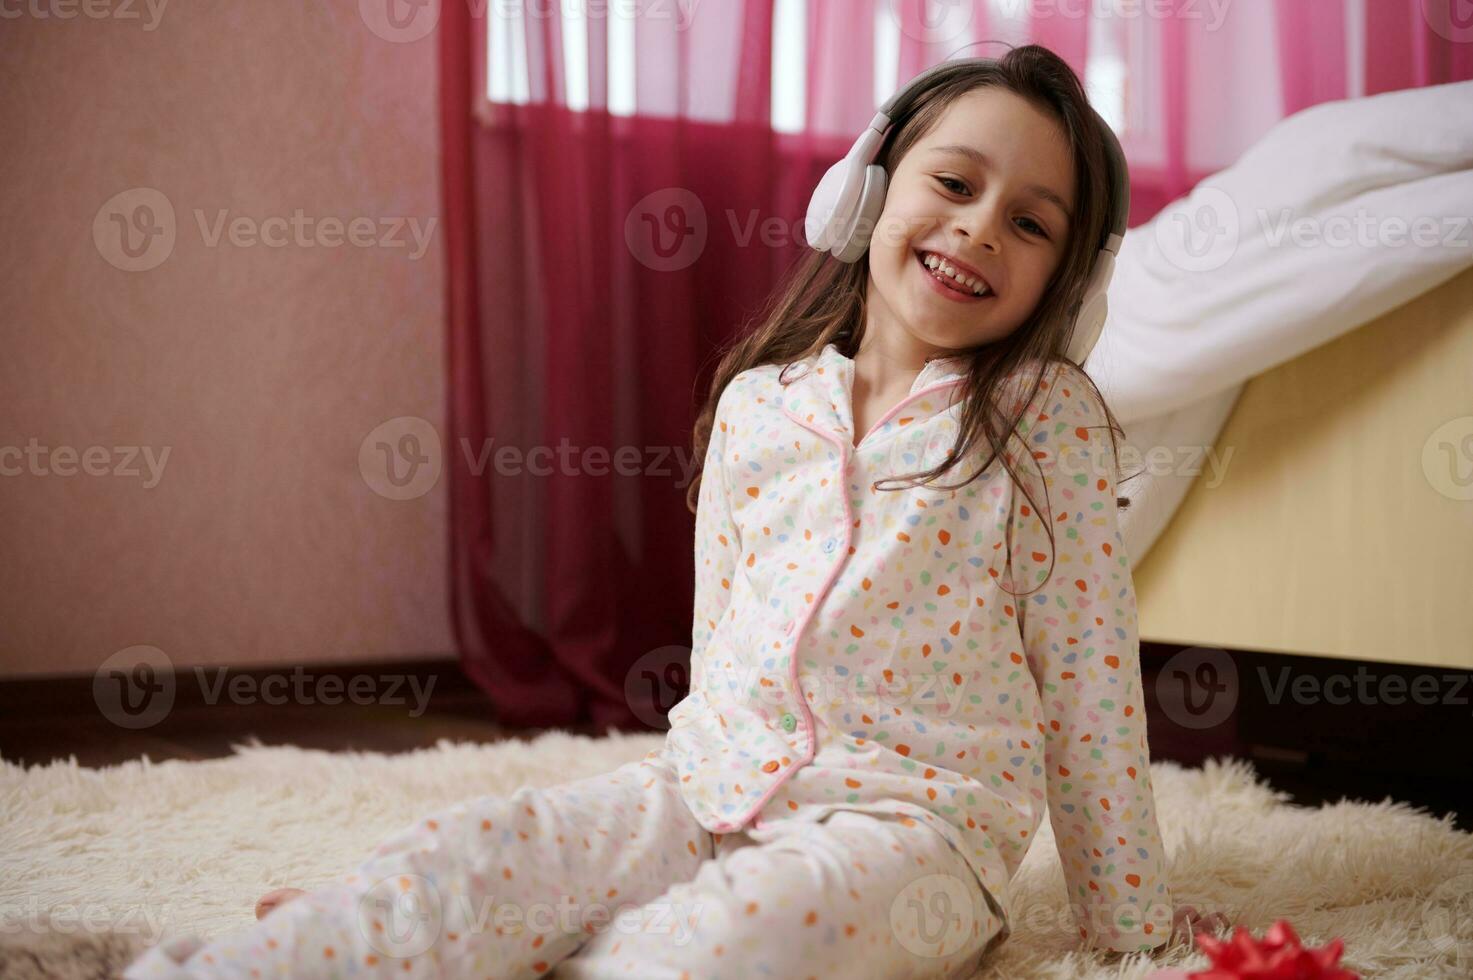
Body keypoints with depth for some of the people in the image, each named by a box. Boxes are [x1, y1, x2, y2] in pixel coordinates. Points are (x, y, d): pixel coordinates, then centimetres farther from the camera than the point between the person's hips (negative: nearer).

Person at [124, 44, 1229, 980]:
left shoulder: (1047, 415, 0)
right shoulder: (758, 403, 10)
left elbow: (1088, 664, 1)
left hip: (910, 818, -4)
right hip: (709, 786, 4)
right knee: (464, 857, -22)